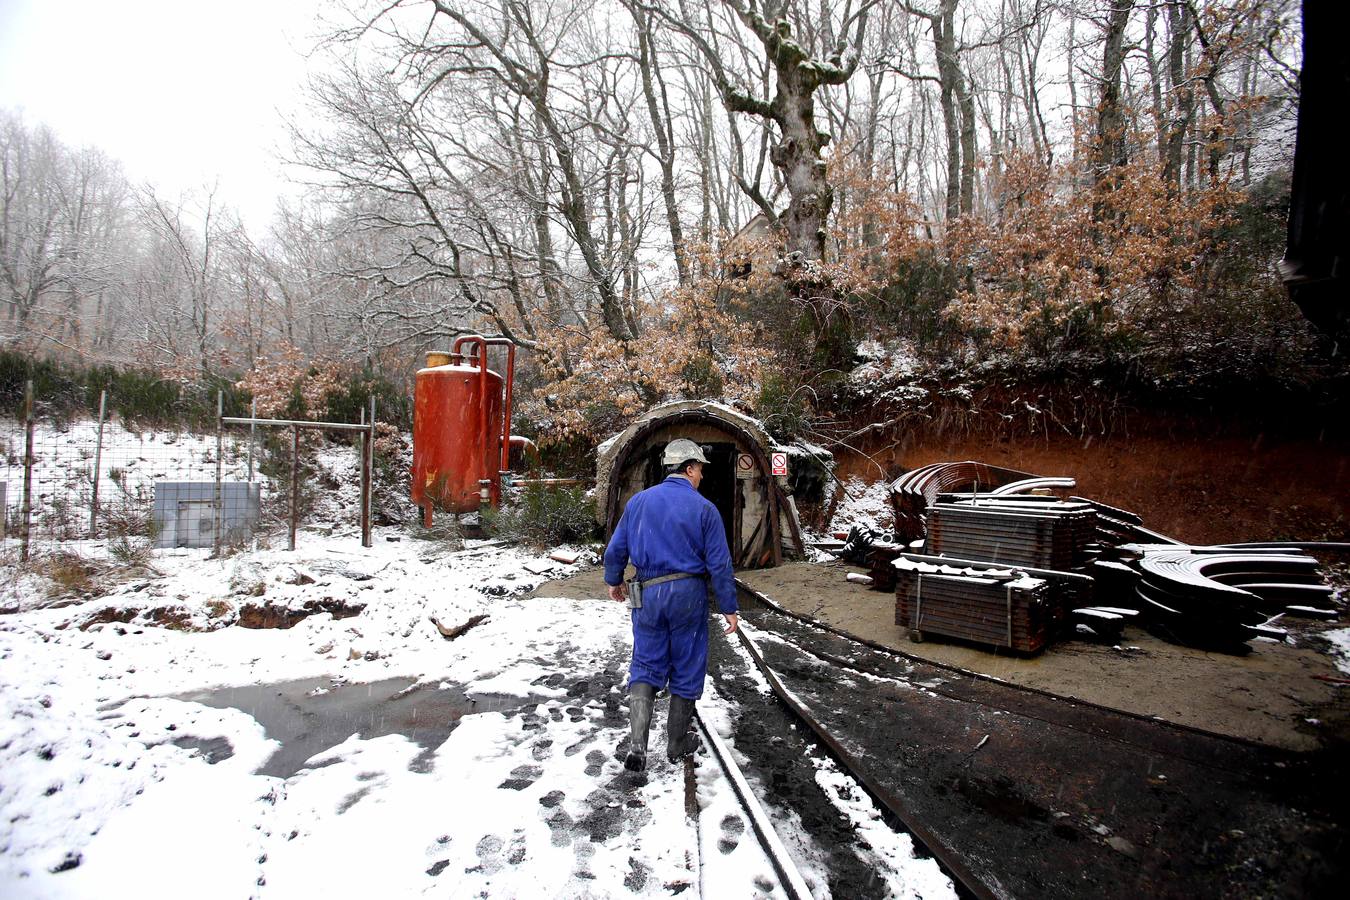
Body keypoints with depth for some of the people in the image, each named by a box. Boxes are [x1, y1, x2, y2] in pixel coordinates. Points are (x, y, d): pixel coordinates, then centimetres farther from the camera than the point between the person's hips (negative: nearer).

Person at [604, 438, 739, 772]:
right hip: (689, 594, -2)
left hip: (648, 594, 2)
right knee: (687, 669, 13)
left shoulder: (639, 501, 3)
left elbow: (616, 549, 8)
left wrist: (613, 581, 26)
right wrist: (729, 608, 0)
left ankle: (638, 745, -4)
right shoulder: (704, 508, -6)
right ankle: (677, 745, 26)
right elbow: (719, 563, -8)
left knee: (645, 666, 11)